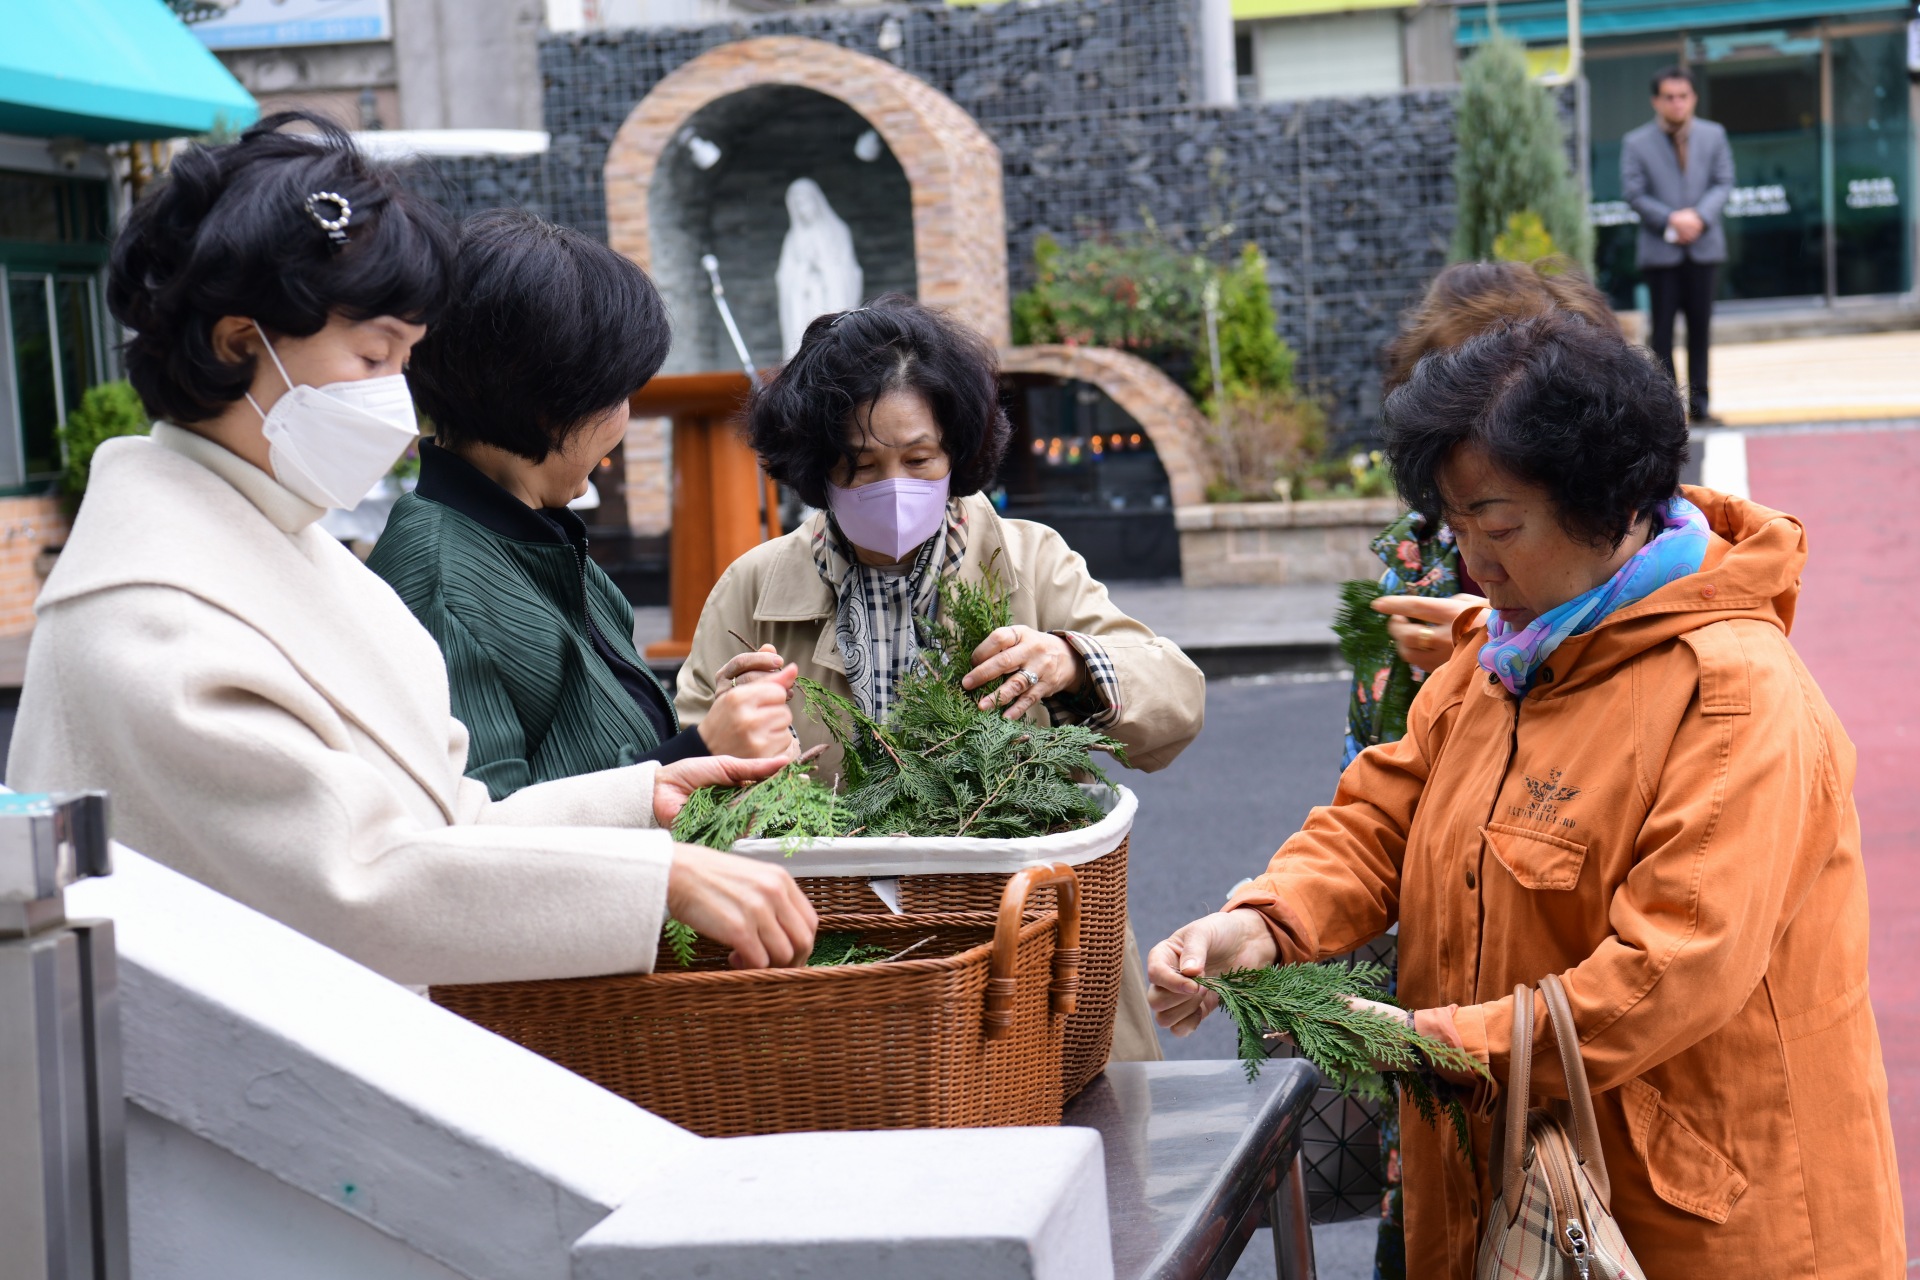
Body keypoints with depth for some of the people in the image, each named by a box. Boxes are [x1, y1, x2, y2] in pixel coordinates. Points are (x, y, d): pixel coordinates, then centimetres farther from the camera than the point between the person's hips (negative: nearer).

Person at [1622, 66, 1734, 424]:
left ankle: (1699, 399, 11)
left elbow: (1724, 183, 2)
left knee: (1700, 326, 5)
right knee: (1663, 327, -1)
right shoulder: (1636, 143, 0)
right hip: (1660, 248, -2)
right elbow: (1634, 193, -5)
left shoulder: (1714, 136, 7)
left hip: (1703, 244, 2)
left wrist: (1699, 216, -15)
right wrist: (1671, 220, -16)